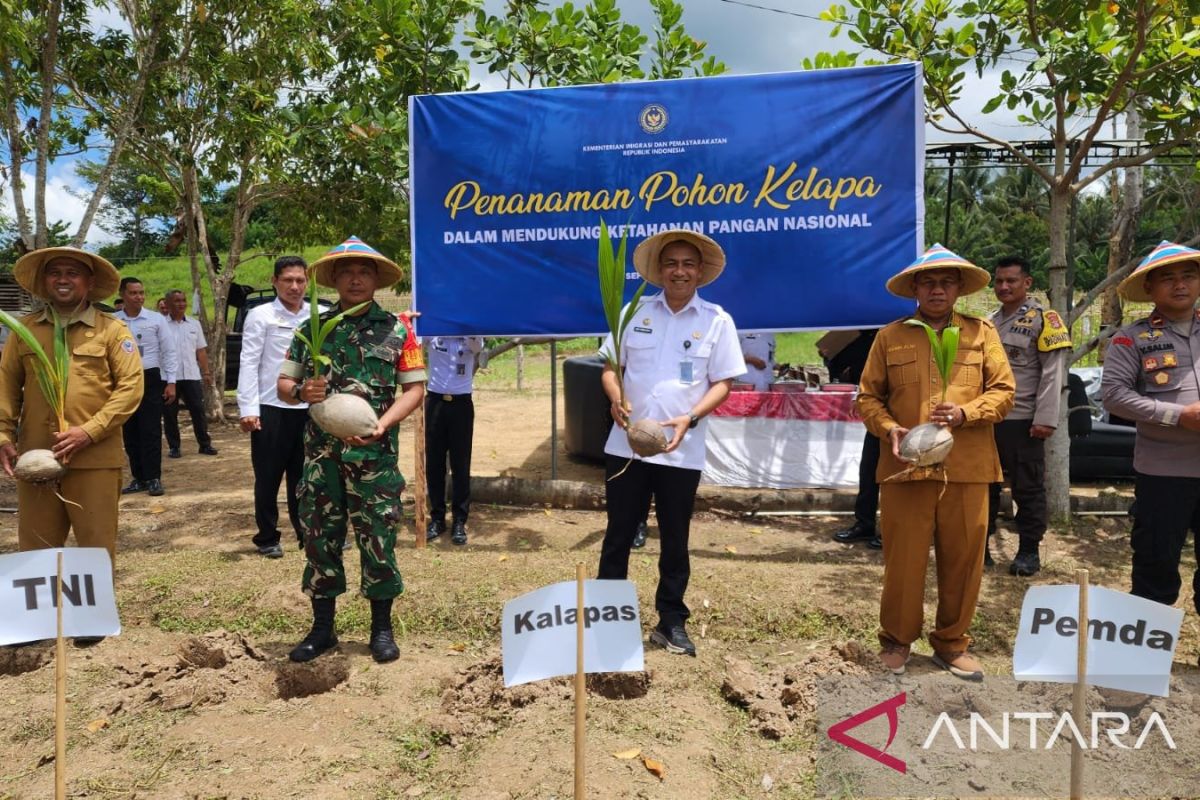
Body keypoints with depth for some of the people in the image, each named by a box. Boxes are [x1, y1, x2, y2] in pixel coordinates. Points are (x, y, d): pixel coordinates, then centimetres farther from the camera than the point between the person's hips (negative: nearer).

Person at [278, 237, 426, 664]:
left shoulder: (397, 329, 1)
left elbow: (414, 388, -1)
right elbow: (282, 383, 11)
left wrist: (382, 424, -16)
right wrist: (300, 392, -13)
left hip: (375, 453, -2)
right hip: (321, 452, 3)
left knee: (378, 539, 3)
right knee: (319, 537, 9)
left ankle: (382, 628, 19)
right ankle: (322, 627, 25)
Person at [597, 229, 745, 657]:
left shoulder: (717, 321, 0)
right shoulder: (635, 312, 4)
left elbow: (722, 382, -1)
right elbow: (610, 366, 8)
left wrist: (690, 418, -17)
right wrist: (616, 398, -14)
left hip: (682, 451, -1)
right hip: (625, 444, 1)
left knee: (674, 540, 11)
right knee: (618, 534, 10)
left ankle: (671, 621, 25)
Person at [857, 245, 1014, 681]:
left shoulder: (982, 333, 9)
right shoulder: (890, 336, 7)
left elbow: (1003, 391, 6)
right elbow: (868, 395, 8)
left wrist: (966, 413, -12)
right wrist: (888, 428, -10)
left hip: (966, 469, 1)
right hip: (906, 467, -1)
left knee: (962, 560, 8)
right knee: (903, 560, 4)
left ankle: (951, 643, 27)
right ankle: (896, 639, 23)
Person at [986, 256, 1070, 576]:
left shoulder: (1042, 319, -5)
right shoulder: (990, 323, 14)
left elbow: (1053, 373, -11)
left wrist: (1045, 418, -18)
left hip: (1022, 421, -6)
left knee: (1028, 487, 5)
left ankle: (1029, 550, 16)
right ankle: (980, 545, 21)